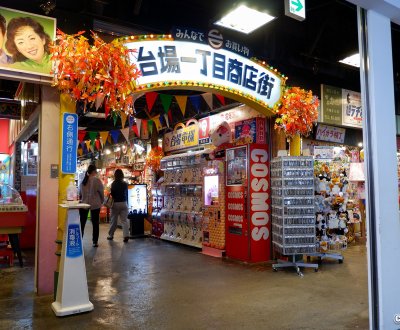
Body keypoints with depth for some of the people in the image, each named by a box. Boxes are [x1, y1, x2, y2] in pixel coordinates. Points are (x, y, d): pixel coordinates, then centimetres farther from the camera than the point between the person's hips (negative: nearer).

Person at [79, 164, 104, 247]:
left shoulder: (83, 180, 2)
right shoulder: (97, 180, -12)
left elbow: (80, 193, 11)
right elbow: (101, 192, -5)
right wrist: (102, 201, 12)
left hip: (84, 204, 4)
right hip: (95, 205, -3)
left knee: (82, 223, 10)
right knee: (95, 224, 6)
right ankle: (95, 242, 10)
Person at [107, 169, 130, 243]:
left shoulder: (113, 184, -10)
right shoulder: (125, 184, 0)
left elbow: (112, 194, -8)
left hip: (116, 203, -2)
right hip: (124, 203, 2)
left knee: (113, 220, 11)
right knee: (124, 220, 2)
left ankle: (111, 235, 23)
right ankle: (126, 235, -9)